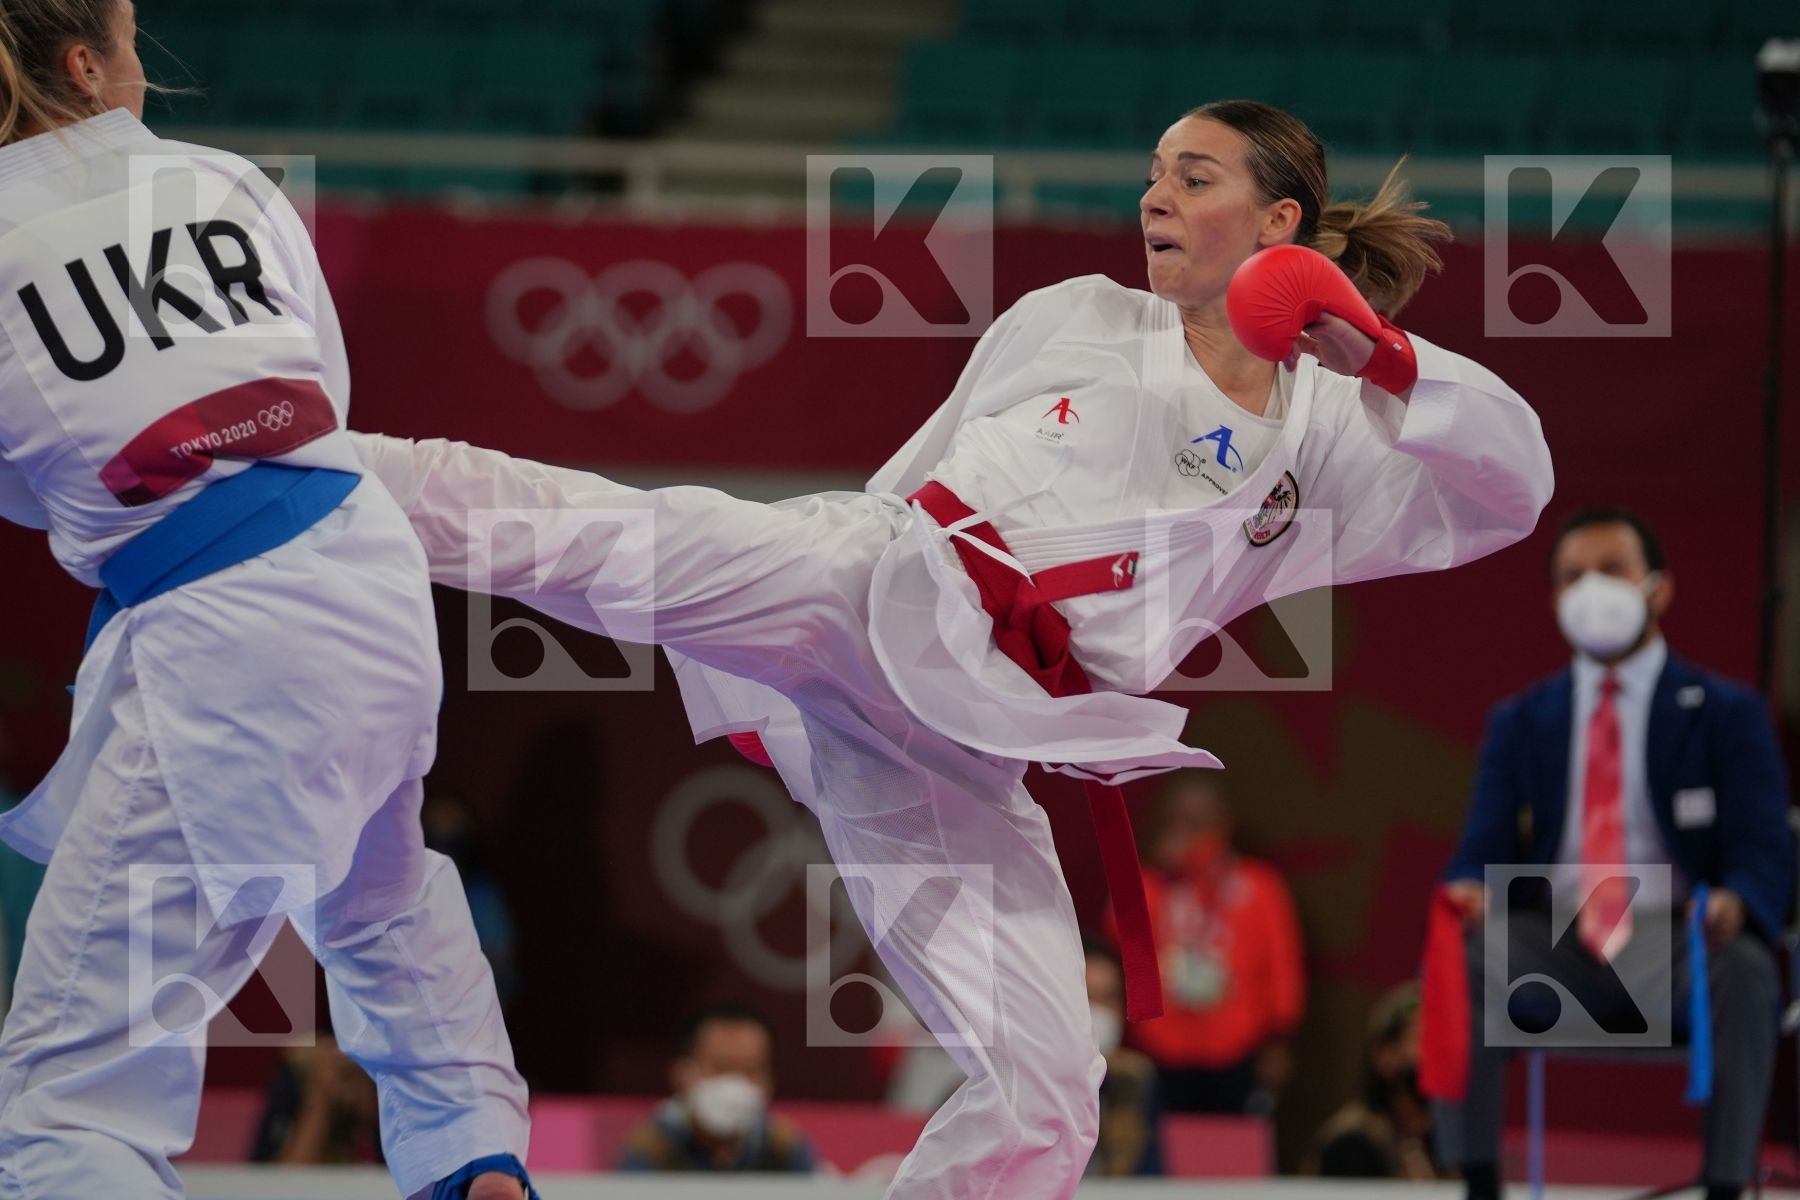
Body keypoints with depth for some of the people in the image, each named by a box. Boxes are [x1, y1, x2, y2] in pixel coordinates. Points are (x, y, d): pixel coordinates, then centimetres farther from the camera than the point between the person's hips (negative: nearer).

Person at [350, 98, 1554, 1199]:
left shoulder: (1326, 439, 14)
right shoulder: (1074, 319, 14)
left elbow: (1512, 486, 3)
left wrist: (1387, 362, -13)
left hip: (957, 759, 1)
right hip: (867, 590, -1)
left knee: (1044, 1101, -8)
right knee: (548, 522, -25)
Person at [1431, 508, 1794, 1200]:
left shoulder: (1726, 714, 8)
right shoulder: (1520, 722, 16)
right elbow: (1485, 849, 7)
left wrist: (1734, 903, -29)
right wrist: (1471, 888, -21)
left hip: (1682, 944, -2)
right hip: (1558, 953, 2)